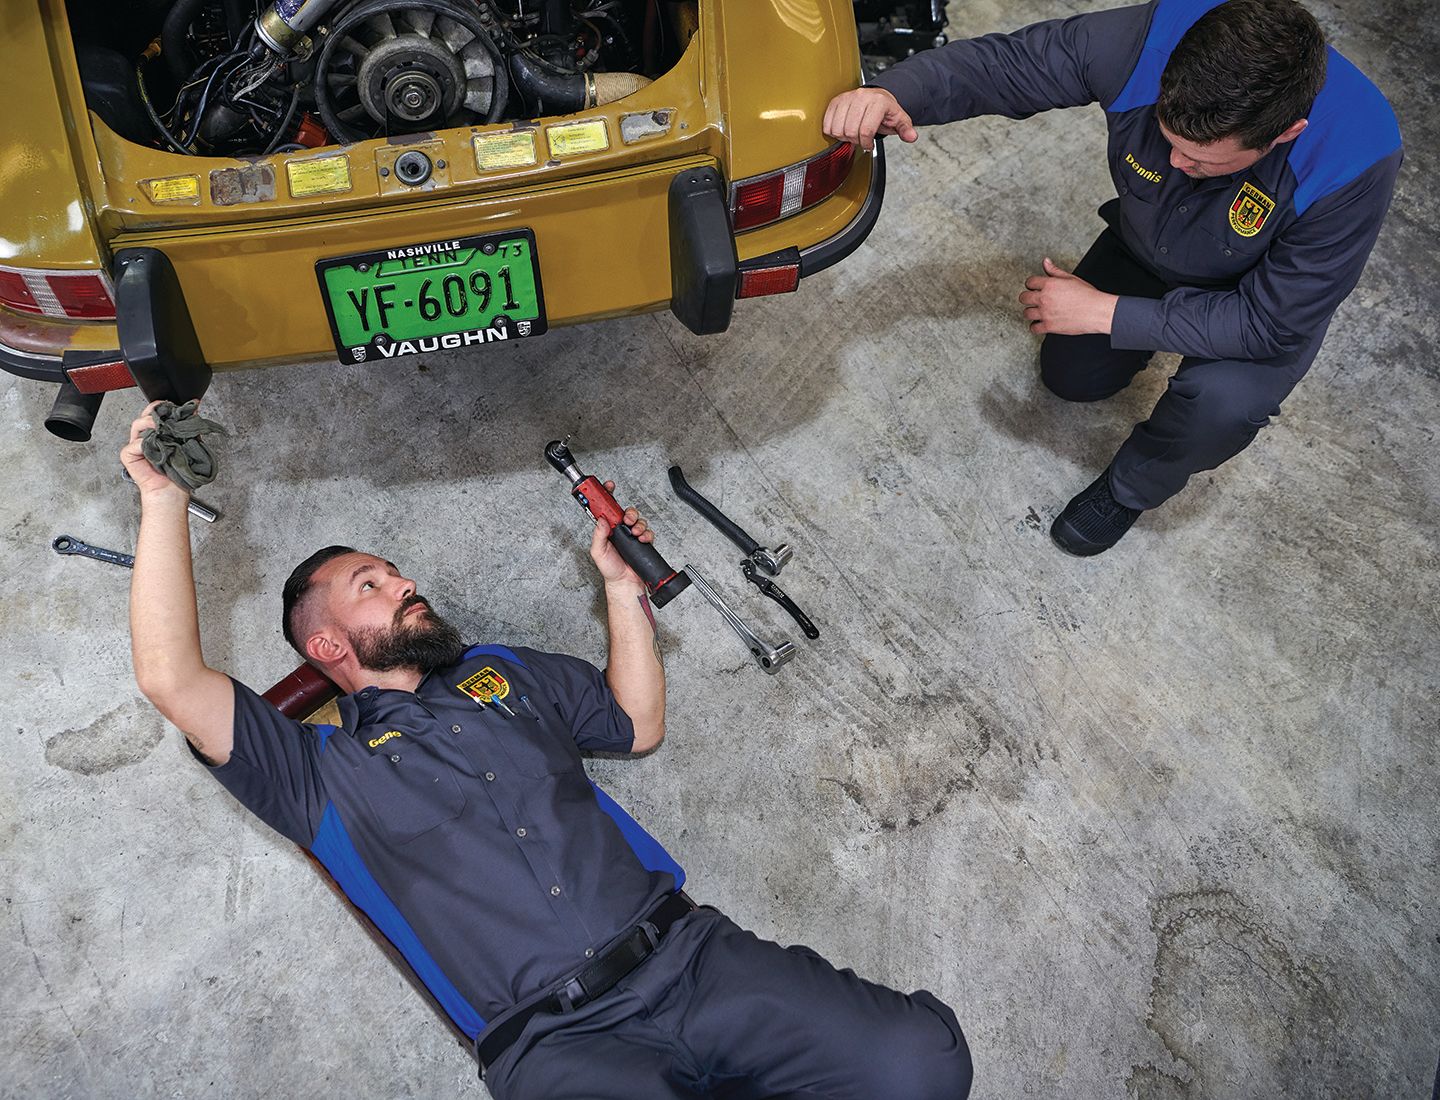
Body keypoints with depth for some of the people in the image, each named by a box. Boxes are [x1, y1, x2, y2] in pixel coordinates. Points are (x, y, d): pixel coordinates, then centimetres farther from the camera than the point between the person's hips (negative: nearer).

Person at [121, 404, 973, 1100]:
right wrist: (163, 501, 0)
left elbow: (640, 724, 30)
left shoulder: (504, 673, 23)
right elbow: (172, 681, -3)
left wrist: (624, 588, 23)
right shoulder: (320, 771, 10)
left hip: (691, 951, 4)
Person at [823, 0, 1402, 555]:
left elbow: (1271, 324, -32)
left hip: (1264, 298, -3)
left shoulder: (1354, 163, -41)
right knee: (1070, 376, 12)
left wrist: (1106, 312, -32)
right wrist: (889, 93, -47)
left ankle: (1128, 491, 0)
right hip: (1143, 248, 4)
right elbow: (1001, 62, -27)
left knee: (1222, 402, -32)